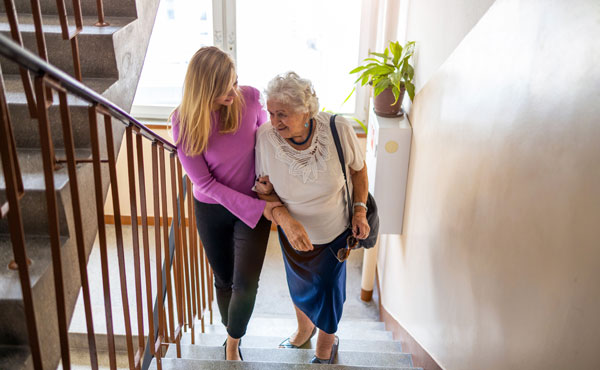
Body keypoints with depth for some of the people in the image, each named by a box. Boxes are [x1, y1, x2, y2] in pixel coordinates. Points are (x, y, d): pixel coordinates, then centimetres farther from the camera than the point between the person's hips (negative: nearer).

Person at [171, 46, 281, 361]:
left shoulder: (251, 97, -18)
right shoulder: (184, 121, -22)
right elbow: (205, 182, -18)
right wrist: (258, 208, -22)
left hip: (255, 203, 1)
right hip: (212, 209, 0)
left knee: (246, 284, -6)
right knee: (224, 280, 18)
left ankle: (233, 343, 25)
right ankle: (232, 338, 46)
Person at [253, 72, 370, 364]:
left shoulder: (338, 129, -28)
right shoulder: (266, 136, -26)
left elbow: (359, 169, -7)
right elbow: (265, 189, -14)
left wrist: (360, 211, -15)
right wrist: (285, 219, -31)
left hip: (336, 230, -1)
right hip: (293, 231, 2)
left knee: (328, 288, 17)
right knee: (299, 285, 25)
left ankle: (327, 343, 52)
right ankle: (304, 328, 61)